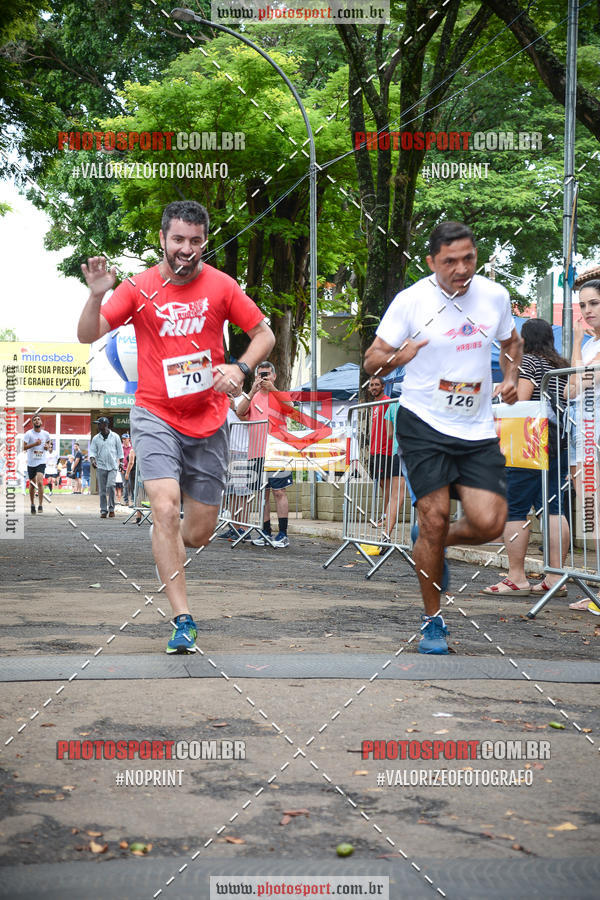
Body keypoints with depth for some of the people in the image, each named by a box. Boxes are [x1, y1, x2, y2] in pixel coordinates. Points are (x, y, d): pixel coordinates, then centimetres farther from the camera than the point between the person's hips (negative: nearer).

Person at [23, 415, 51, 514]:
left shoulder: (46, 434, 5)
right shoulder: (28, 433, -4)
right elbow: (24, 447, -9)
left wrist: (47, 446, 2)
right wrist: (35, 444, -21)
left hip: (41, 462, 0)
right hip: (31, 462, 0)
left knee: (40, 482, -18)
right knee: (32, 484, 9)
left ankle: (40, 505, -15)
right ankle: (32, 505, 26)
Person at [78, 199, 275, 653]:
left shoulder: (221, 286, 0)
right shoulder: (140, 287, -2)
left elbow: (264, 334, 6)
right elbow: (88, 336, -2)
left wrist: (239, 368, -13)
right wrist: (96, 295, -21)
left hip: (208, 420, 2)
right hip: (155, 415, -2)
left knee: (200, 531, 5)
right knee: (165, 509, -21)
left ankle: (168, 550, 43)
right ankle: (183, 620, -12)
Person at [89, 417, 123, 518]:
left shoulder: (115, 437, 7)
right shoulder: (96, 438, 9)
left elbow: (120, 450, 11)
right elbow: (92, 451, 5)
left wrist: (121, 462, 5)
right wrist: (92, 459, -14)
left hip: (113, 466, -2)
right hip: (101, 467, 2)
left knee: (111, 486, -17)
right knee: (102, 490, 0)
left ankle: (111, 508, -4)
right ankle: (103, 511, 7)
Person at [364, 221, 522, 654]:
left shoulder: (495, 295, 3)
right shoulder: (411, 300, -8)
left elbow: (511, 341, 23)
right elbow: (372, 361, -5)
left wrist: (511, 377, 4)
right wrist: (396, 357, -27)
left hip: (478, 430, 3)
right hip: (423, 424, -3)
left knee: (489, 523, -10)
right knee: (435, 517, -9)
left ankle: (433, 541, 25)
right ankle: (433, 621, 9)